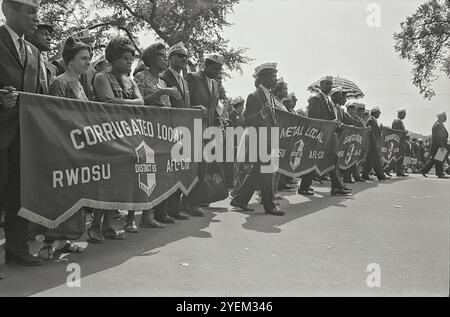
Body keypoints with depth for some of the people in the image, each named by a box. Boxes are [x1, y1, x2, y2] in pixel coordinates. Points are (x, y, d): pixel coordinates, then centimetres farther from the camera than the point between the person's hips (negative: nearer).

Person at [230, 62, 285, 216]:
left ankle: (239, 200, 20)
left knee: (257, 172, 11)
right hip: (259, 139, -9)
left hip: (269, 139, 9)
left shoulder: (271, 96, 17)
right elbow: (249, 120, -16)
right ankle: (269, 206, 6)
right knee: (265, 171, -4)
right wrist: (263, 113, -28)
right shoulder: (254, 96, -11)